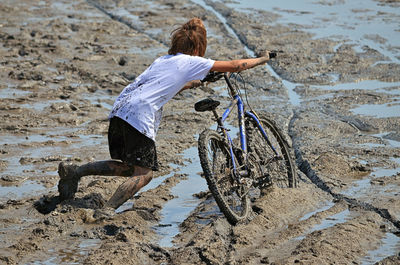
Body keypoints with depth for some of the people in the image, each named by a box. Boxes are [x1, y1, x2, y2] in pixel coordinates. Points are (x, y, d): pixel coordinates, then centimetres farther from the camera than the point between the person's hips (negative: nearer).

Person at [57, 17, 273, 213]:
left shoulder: (162, 60, 26)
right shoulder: (192, 62, 6)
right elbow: (234, 66, 10)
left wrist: (190, 84, 52)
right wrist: (261, 60, 24)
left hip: (120, 109, 8)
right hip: (140, 115, -8)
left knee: (127, 167, 19)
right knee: (144, 174, -1)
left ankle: (74, 171, 9)